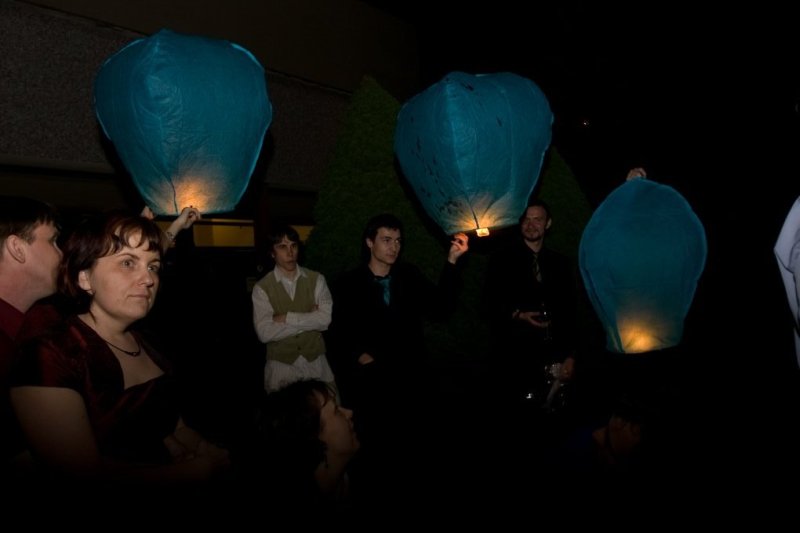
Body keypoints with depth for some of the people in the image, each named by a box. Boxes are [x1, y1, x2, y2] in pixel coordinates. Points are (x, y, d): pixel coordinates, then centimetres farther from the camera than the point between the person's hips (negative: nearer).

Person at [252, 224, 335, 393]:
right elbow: (264, 333, -16)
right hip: (281, 365, -1)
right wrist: (309, 319, -13)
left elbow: (325, 319, -13)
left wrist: (287, 318, -16)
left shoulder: (316, 280, -2)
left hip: (316, 362, 1)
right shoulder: (262, 288, -6)